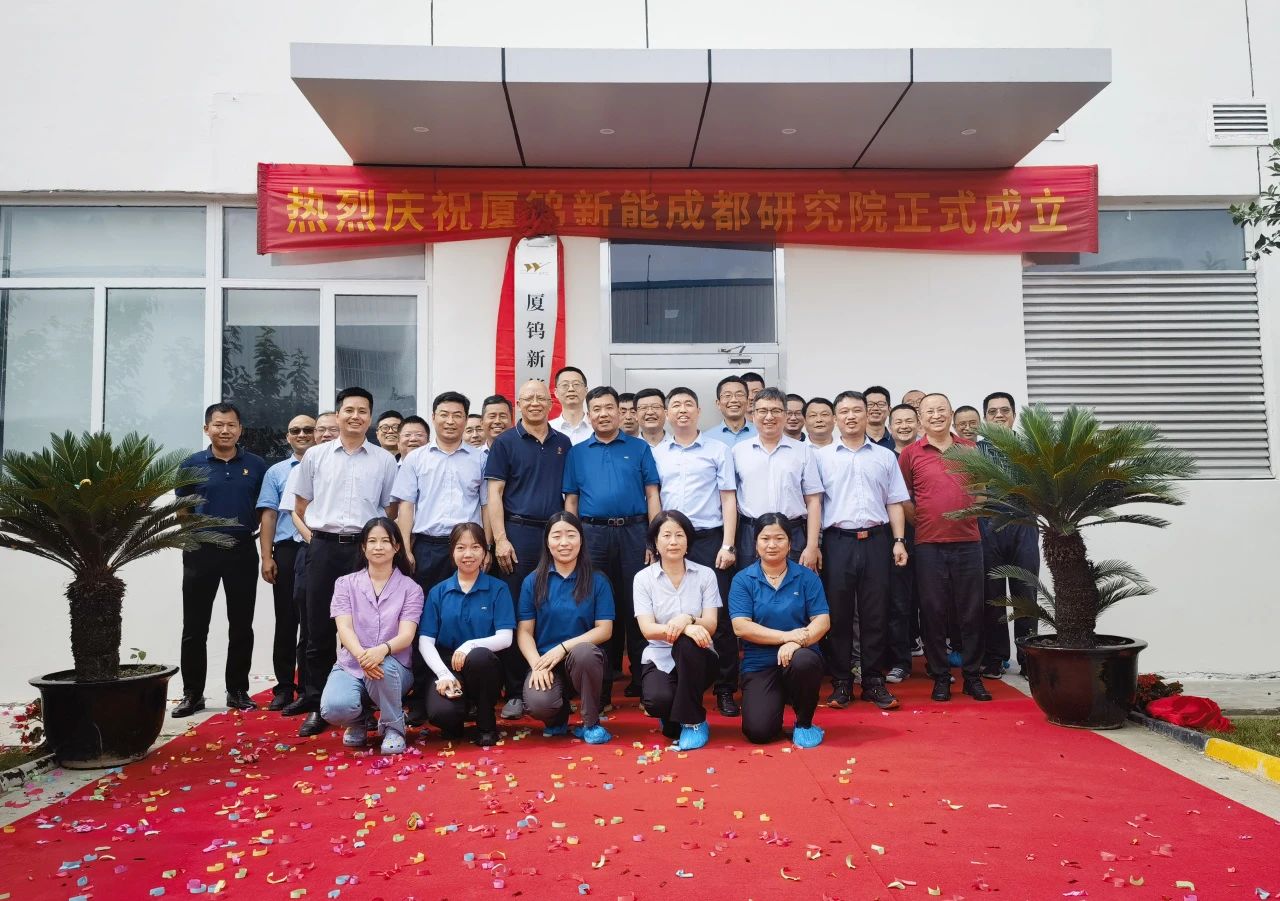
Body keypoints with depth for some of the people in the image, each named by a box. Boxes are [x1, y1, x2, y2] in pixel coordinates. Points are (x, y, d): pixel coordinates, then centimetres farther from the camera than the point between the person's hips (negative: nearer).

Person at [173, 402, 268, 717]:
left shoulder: (256, 465, 4)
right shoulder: (192, 464, 2)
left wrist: (256, 540, 2)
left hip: (242, 550, 1)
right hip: (201, 550, 0)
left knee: (241, 625, 7)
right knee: (195, 627, 5)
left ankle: (238, 690, 18)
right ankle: (192, 693, 16)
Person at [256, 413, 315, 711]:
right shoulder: (276, 472, 13)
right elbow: (268, 515, 8)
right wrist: (267, 558, -1)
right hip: (287, 550, 1)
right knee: (286, 620, 6)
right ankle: (284, 686, 14)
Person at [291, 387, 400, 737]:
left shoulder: (384, 460, 6)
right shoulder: (315, 456, 8)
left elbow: (390, 509, 10)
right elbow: (301, 505, 14)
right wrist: (314, 535, 5)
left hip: (366, 549, 0)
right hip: (323, 548, 1)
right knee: (319, 630, 3)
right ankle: (316, 707, 11)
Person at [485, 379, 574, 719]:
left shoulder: (563, 444, 13)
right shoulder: (505, 442, 3)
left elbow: (570, 493, 15)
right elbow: (494, 492, -2)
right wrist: (500, 539, -11)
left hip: (555, 534, 3)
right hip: (518, 532, -3)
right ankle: (515, 692, 7)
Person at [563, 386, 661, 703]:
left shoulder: (639, 448, 8)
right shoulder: (577, 453, 12)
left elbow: (652, 494, 4)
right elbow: (571, 500, 11)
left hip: (632, 532, -1)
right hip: (592, 534, 1)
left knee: (635, 604, 2)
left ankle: (641, 676, 12)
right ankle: (601, 677, 16)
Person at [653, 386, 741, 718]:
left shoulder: (718, 450, 5)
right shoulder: (656, 454, 11)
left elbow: (728, 498, 1)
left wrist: (728, 545, -6)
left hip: (709, 539, -2)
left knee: (719, 616, -1)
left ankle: (725, 689, 9)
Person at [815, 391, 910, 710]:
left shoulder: (885, 456, 11)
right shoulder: (822, 457, 6)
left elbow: (894, 503, 11)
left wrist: (899, 540, 2)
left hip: (876, 540, 1)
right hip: (838, 540, -1)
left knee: (875, 613, 4)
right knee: (838, 613, 2)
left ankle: (874, 681, 13)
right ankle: (841, 682, 11)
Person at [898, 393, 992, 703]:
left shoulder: (970, 449, 8)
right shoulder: (911, 453, 1)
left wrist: (971, 516, 10)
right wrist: (920, 522, 1)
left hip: (968, 541, 2)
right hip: (928, 544, -2)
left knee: (971, 611, 5)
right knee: (933, 611, 3)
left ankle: (973, 676, 16)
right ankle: (940, 676, 14)